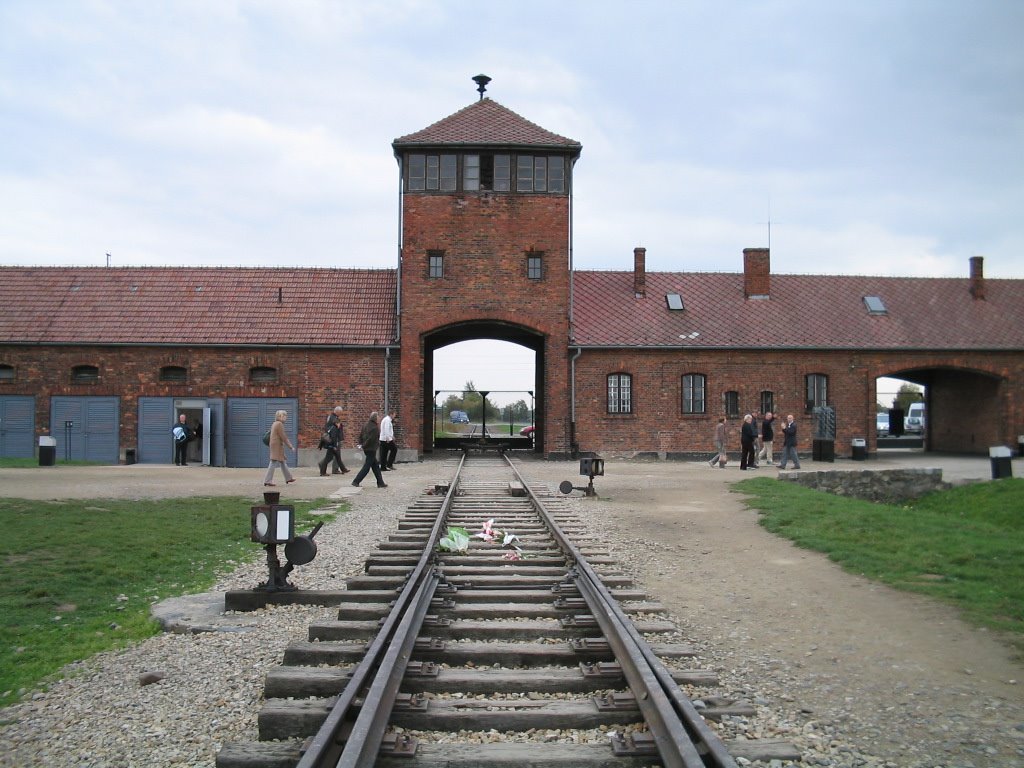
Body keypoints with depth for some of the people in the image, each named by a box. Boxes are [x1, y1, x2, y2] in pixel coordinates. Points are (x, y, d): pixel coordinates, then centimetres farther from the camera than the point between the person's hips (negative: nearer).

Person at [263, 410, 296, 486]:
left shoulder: (274, 424, 16)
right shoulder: (279, 424, -14)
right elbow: (283, 437, -17)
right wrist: (290, 446, -13)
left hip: (274, 445, 10)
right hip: (278, 446, -10)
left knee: (283, 462, 16)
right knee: (273, 463, -10)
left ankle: (288, 478, 23)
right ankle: (267, 481, -11)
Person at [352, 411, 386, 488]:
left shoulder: (367, 425, 9)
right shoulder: (375, 428, -18)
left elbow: (361, 435, 13)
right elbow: (371, 439, -22)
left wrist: (361, 444, 11)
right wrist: (364, 446, -12)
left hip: (366, 449, 9)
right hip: (371, 450, -9)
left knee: (376, 466, 14)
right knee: (366, 467, -3)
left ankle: (380, 482, 20)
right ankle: (356, 481, -2)